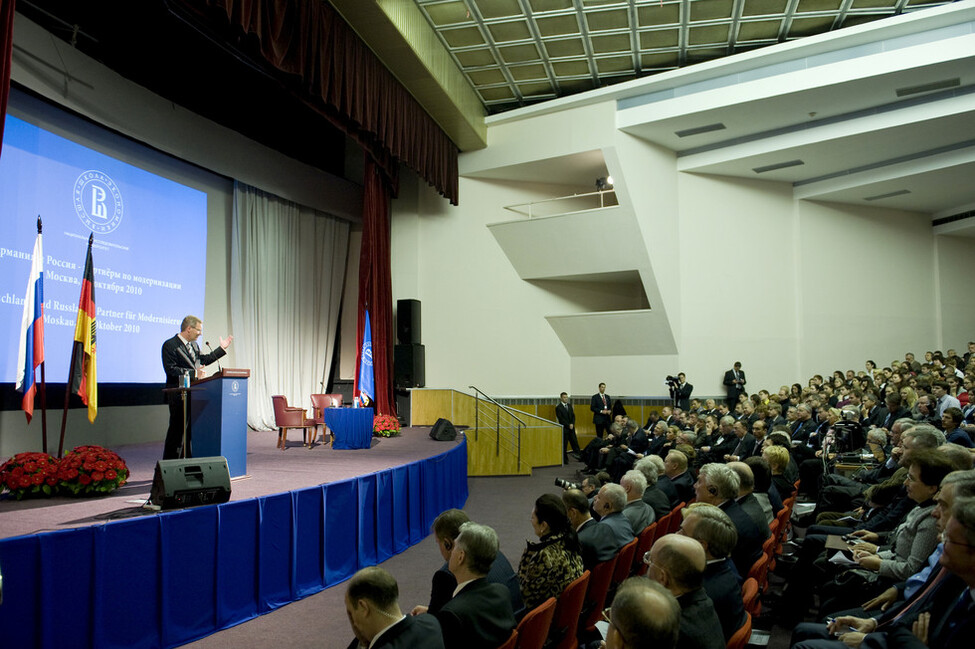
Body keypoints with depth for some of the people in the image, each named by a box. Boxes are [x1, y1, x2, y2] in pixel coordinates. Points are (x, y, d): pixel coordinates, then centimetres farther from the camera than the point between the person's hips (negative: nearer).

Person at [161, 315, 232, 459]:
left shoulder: (193, 344, 15)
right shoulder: (170, 345, -11)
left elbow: (203, 360, 23)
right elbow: (171, 369, -18)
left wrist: (222, 348, 21)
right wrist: (193, 373, -22)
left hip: (194, 393, 8)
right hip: (179, 395, -8)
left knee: (191, 429, 11)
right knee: (177, 429, -3)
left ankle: (187, 459, 21)